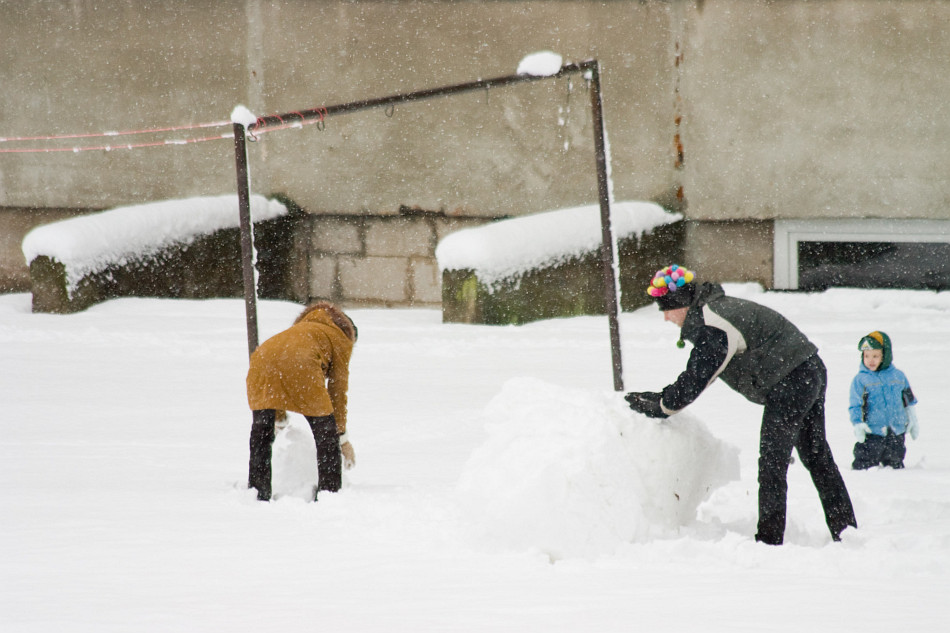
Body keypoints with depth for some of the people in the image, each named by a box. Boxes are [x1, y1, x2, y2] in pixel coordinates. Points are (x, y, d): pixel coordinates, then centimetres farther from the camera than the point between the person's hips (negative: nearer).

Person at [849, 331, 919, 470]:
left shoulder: (898, 376, 8)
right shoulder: (860, 380, -2)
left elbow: (909, 402, 19)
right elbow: (855, 405, -4)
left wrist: (912, 421, 21)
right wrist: (858, 424, -18)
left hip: (896, 434, 3)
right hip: (871, 434, -3)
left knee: (896, 465, 13)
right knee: (864, 467, -10)